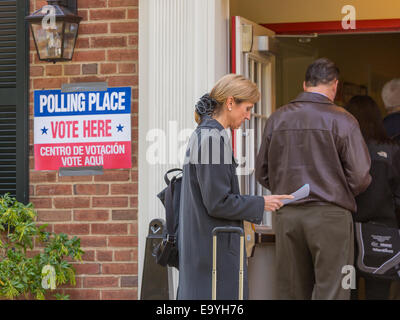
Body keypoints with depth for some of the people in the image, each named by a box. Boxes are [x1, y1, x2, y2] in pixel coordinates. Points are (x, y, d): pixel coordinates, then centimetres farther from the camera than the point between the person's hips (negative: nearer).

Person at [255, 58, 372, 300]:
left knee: (291, 290, 9)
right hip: (329, 215, -4)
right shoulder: (342, 120, -6)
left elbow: (262, 173, 11)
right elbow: (360, 177, -8)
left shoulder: (277, 119, 6)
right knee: (330, 291, -2)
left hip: (287, 216, 4)